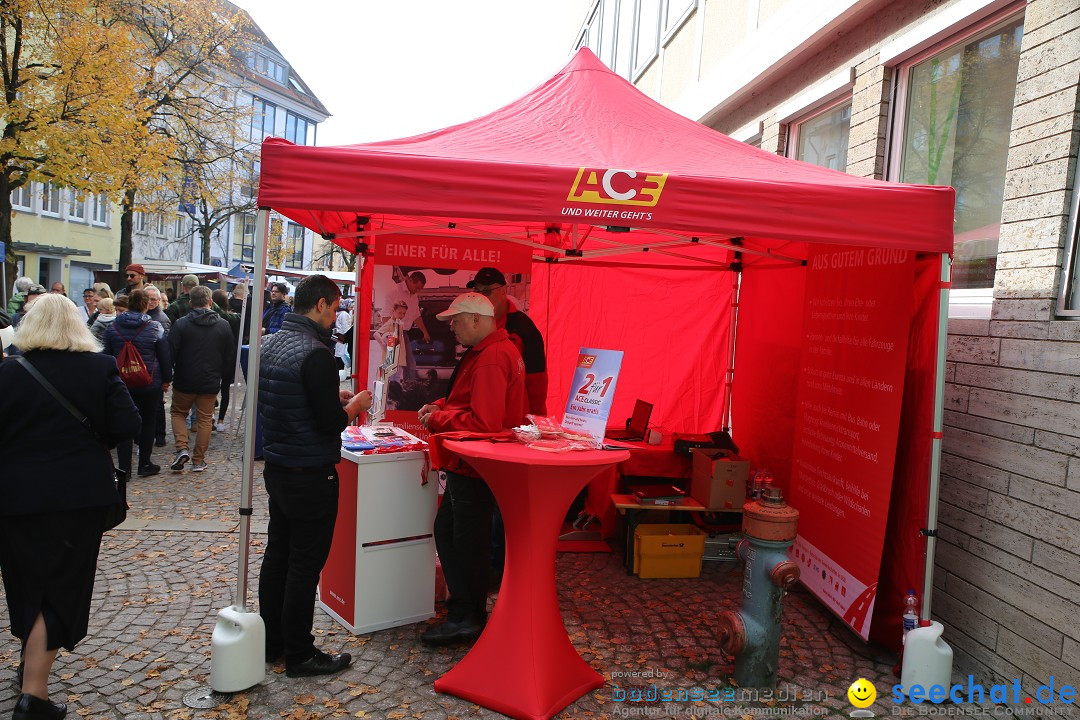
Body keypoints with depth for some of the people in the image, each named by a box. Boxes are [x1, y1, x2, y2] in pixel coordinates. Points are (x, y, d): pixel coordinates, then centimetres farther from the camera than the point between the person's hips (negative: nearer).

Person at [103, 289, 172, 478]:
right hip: (150, 383, -2)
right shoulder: (155, 328, -8)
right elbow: (165, 356, -3)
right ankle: (145, 464, 16)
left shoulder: (112, 327, 1)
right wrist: (166, 380, 7)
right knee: (148, 422, 9)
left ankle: (124, 467, 9)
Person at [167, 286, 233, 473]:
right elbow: (229, 356, 5)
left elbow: (171, 353, -9)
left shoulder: (180, 324, -10)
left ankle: (182, 449, 2)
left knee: (178, 413, 20)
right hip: (210, 382, 1)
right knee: (205, 419, 11)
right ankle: (198, 461, 14)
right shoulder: (223, 325, -2)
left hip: (184, 381, -1)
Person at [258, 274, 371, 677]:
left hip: (276, 467, 9)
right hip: (310, 474, -9)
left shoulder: (272, 344, 7)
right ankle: (299, 655, 14)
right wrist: (354, 405, -4)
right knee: (305, 564, 2)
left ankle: (272, 641, 31)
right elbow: (331, 423, -23)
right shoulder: (315, 353, -22)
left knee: (277, 553, 18)